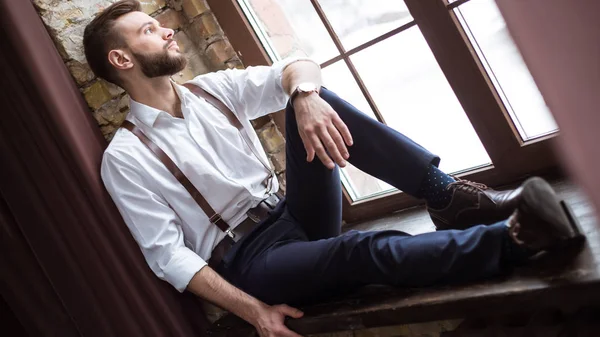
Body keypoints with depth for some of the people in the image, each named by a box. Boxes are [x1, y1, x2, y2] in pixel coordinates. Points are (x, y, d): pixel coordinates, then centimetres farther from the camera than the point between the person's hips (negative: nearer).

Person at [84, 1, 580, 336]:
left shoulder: (211, 89, 9)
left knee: (315, 100, -19)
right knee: (362, 250, -36)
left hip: (294, 214, 5)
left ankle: (452, 198, -21)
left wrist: (305, 94, -29)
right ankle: (512, 236, -28)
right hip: (250, 260, -5)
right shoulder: (125, 158, -5)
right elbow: (168, 255, -11)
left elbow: (297, 68, -2)